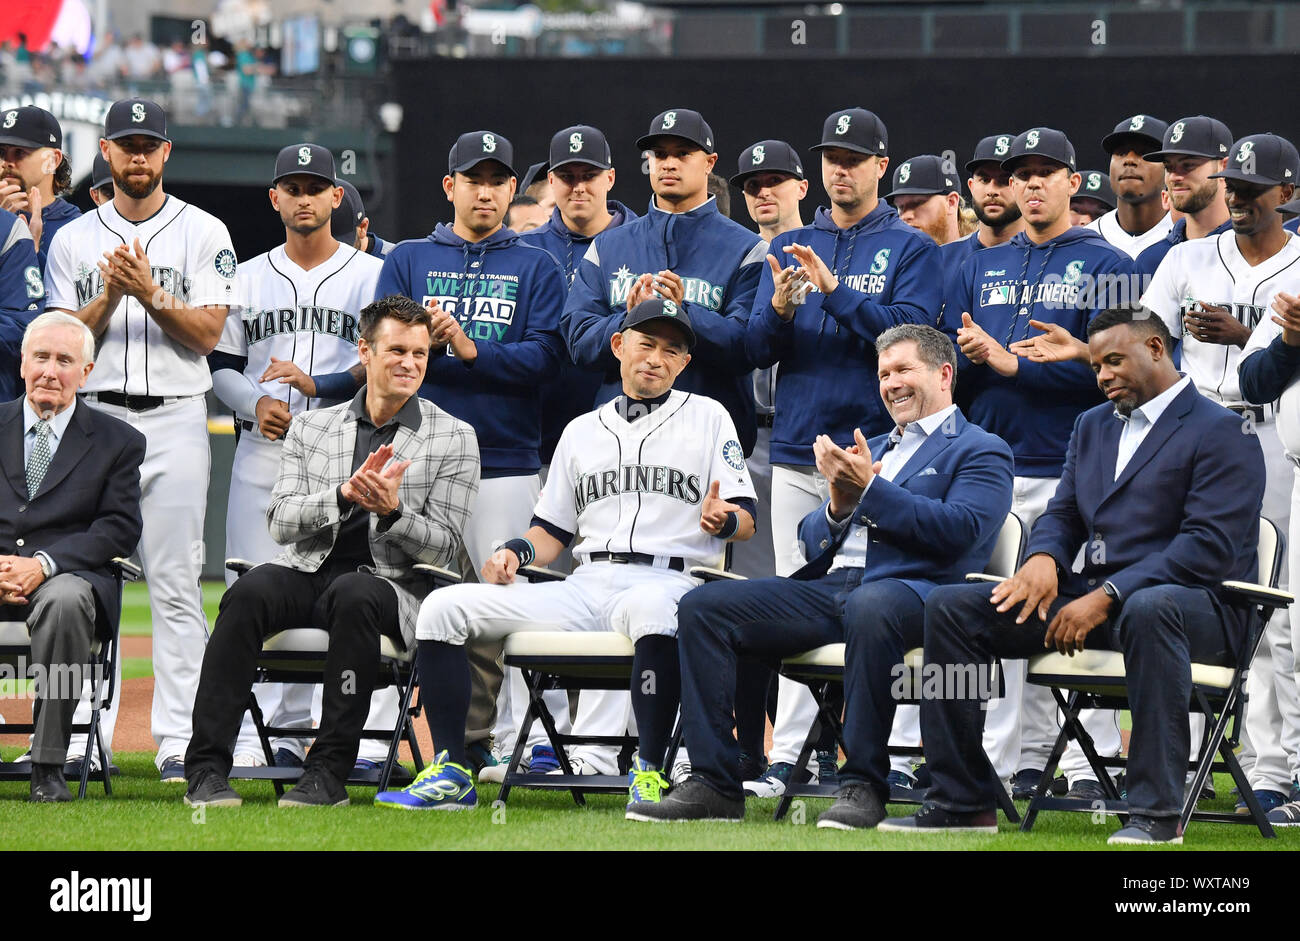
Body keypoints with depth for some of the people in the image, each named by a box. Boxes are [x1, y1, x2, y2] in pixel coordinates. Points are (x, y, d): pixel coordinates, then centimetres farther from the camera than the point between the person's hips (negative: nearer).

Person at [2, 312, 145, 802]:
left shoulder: (117, 441, 10)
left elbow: (119, 528, 0)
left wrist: (43, 564, -16)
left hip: (68, 575, -2)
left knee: (63, 600, -39)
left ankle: (48, 765, -31)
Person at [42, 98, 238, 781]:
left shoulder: (203, 234, 7)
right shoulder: (74, 239, 11)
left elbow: (206, 334, -2)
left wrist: (151, 294, -15)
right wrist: (109, 295, -12)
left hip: (175, 420, -1)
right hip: (95, 418, 2)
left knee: (176, 584, -4)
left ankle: (180, 741, -4)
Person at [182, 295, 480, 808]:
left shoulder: (453, 438, 8)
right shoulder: (311, 427, 15)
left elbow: (443, 545, 2)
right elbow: (280, 522, 4)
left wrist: (393, 510, -18)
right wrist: (344, 495, -15)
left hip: (387, 582, -2)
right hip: (306, 571, 2)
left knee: (353, 594, -38)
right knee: (250, 591, -31)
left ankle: (328, 772, -34)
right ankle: (207, 769, -32)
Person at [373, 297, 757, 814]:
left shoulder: (708, 417, 12)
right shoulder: (583, 431, 24)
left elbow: (746, 520, 5)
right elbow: (553, 529, 24)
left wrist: (720, 520, -18)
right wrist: (518, 551, 2)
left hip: (665, 581, -5)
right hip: (583, 588, 5)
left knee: (648, 607, -44)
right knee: (443, 607, -11)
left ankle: (648, 773, -34)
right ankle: (451, 774, -12)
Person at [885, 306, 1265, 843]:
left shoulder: (1221, 432, -6)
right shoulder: (1093, 425, 21)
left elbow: (1211, 546, -17)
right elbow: (1062, 515, 20)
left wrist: (1107, 597, -23)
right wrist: (1043, 558, -7)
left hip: (1196, 603, -7)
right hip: (1093, 599, 7)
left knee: (1149, 610, -44)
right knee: (949, 607, -5)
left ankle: (1156, 811, -39)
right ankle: (960, 803, -7)